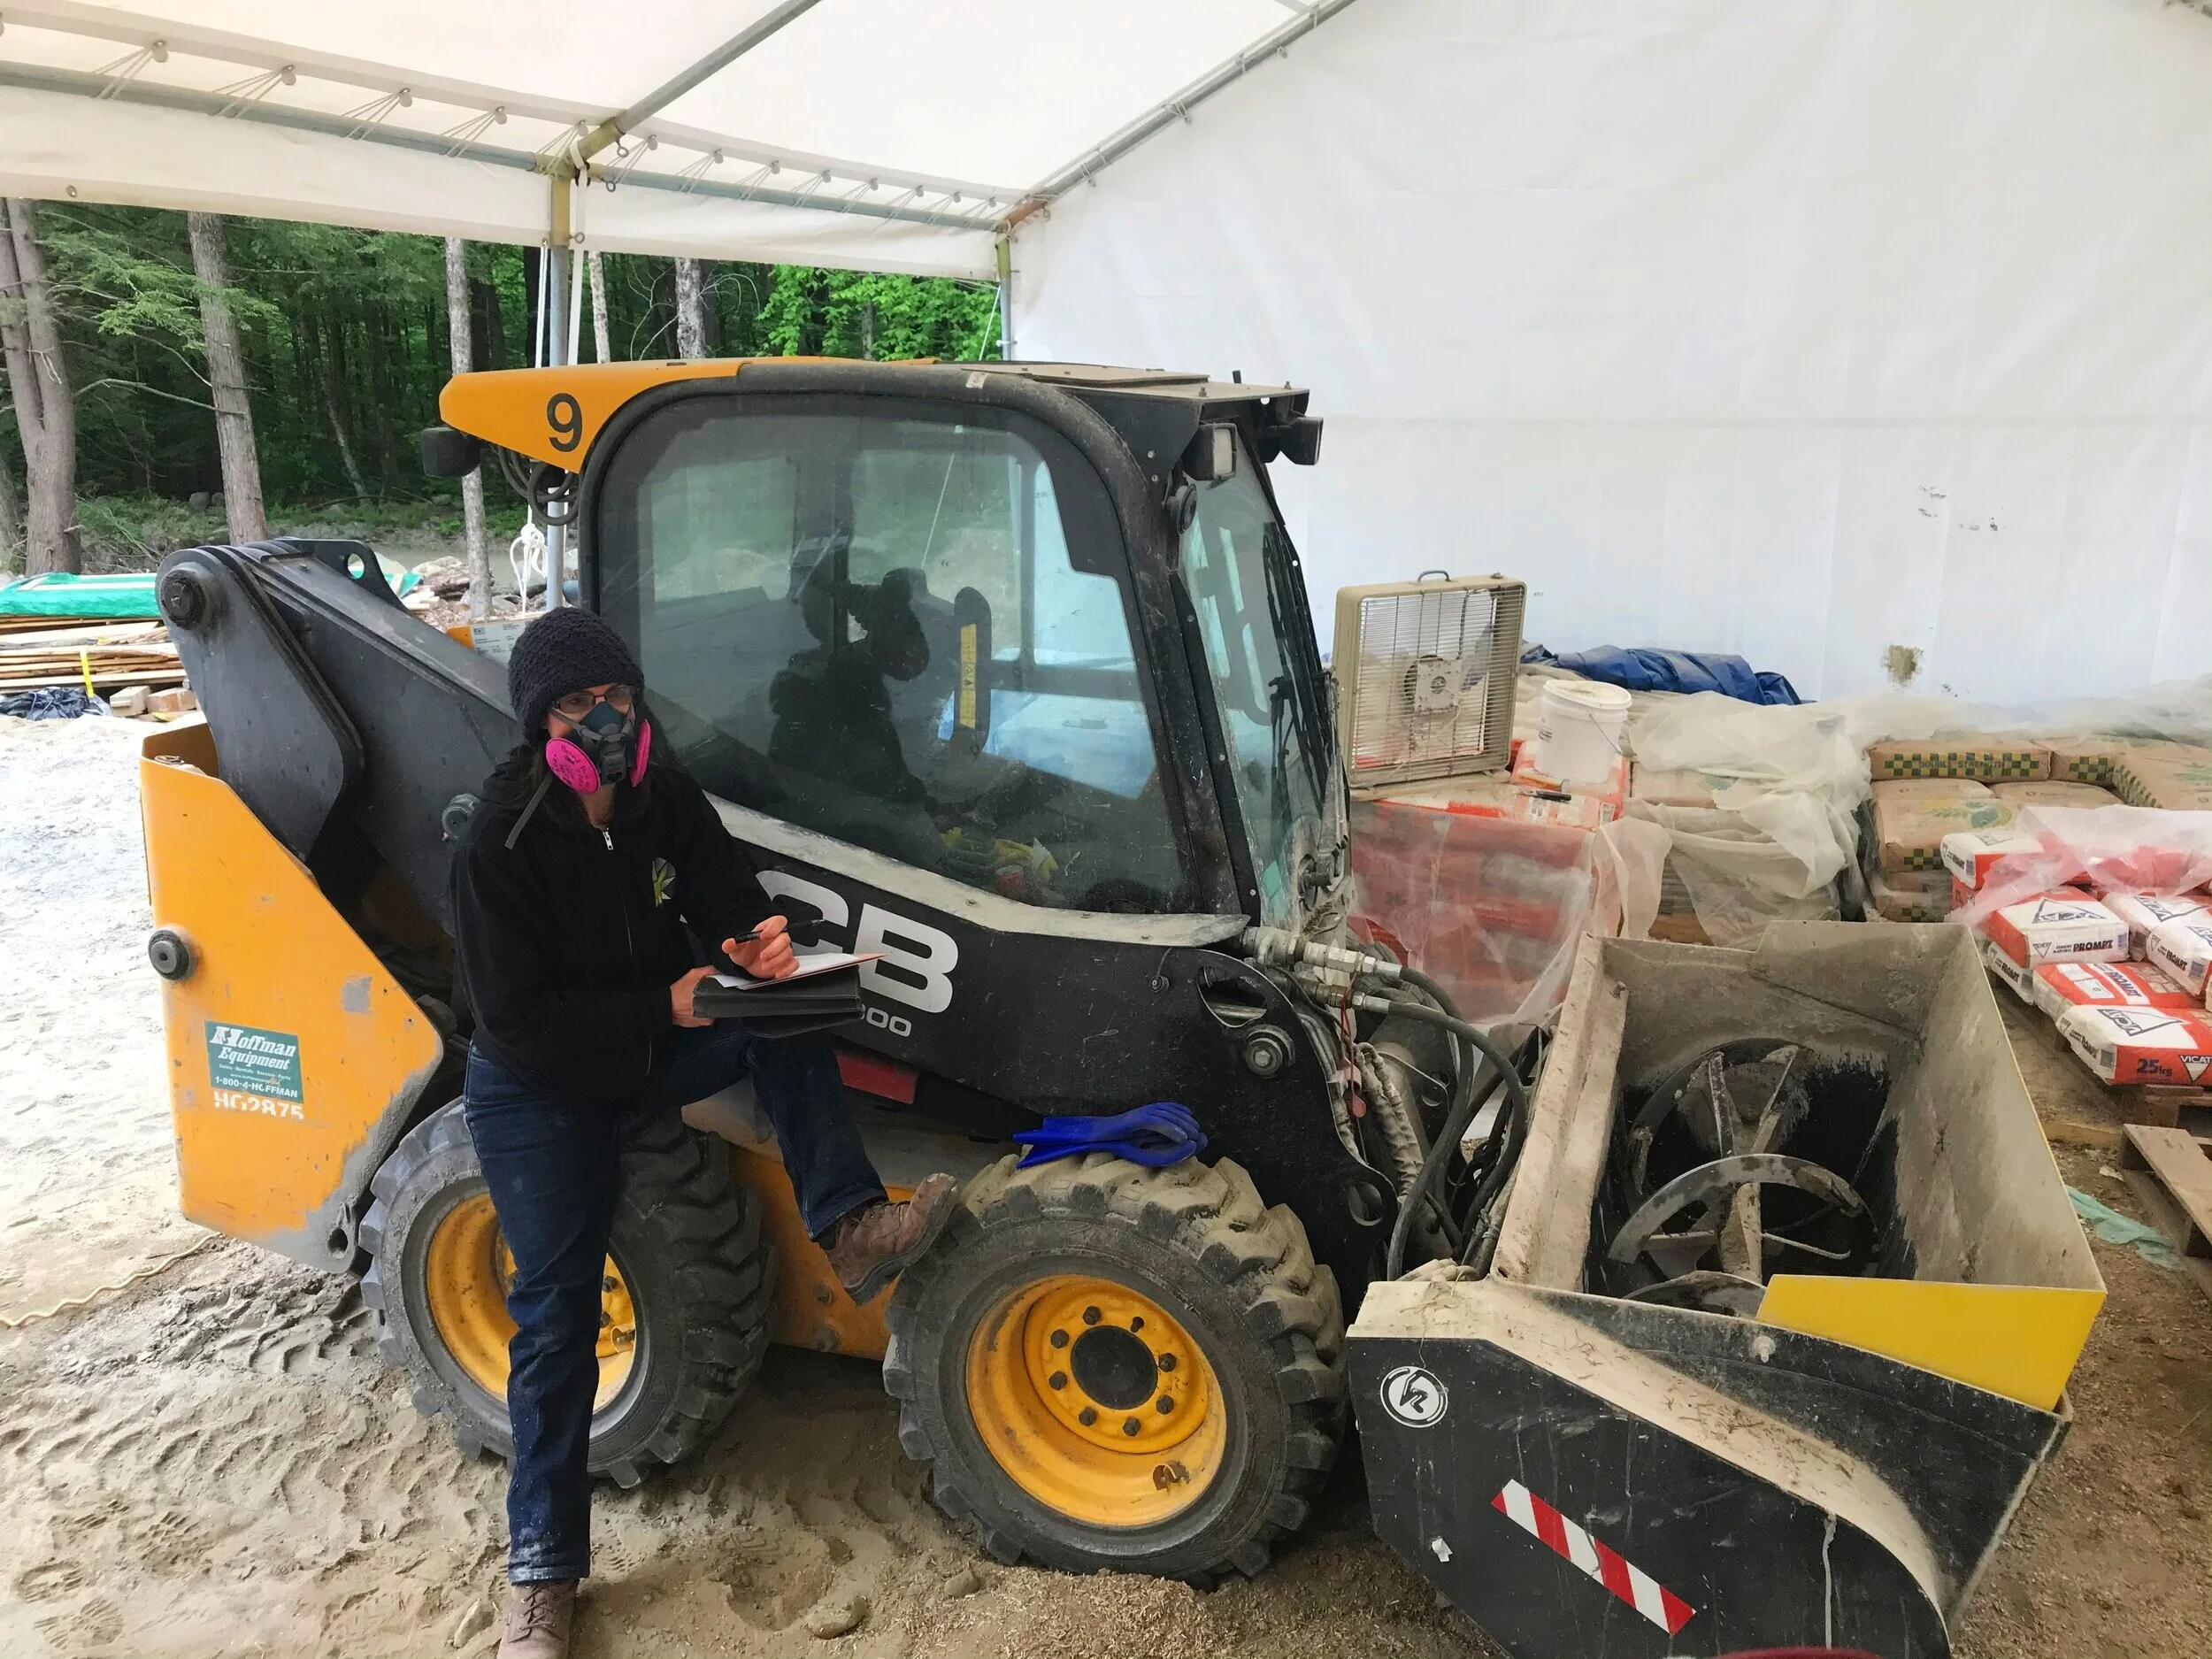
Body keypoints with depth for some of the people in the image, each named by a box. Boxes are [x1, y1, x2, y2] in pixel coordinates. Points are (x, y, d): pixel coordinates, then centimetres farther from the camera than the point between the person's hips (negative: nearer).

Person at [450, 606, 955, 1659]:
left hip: (656, 1047, 4)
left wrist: (755, 943, -26)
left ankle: (848, 1228, -24)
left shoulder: (665, 797, -11)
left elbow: (726, 894, -2)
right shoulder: (499, 846, -25)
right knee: (555, 1317, -2)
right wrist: (664, 1008, -30)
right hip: (542, 1097, -4)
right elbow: (517, 1021, -25)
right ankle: (542, 1572, 12)